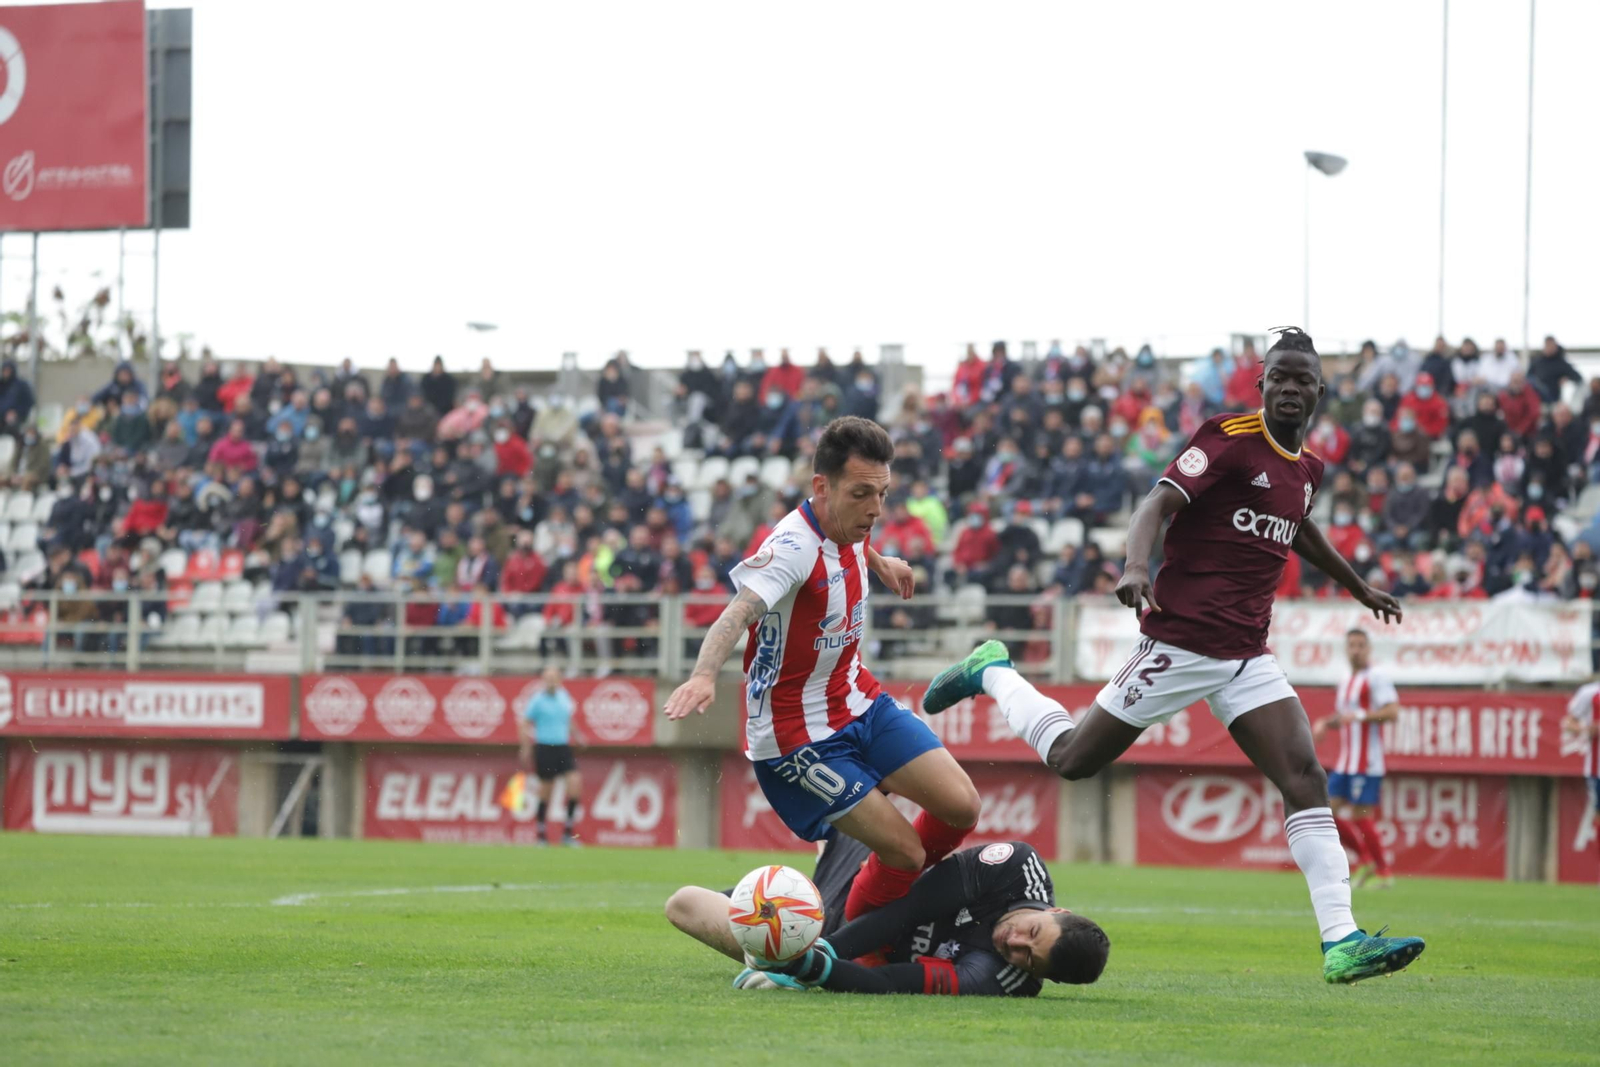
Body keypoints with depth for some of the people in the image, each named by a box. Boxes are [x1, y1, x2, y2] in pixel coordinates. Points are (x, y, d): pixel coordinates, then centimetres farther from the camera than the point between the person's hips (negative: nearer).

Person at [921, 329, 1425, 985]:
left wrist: (1359, 589, 47)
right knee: (1072, 759, 5)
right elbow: (1157, 504, -24)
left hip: (1247, 655, 6)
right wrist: (1136, 567, -43)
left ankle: (1341, 943, -17)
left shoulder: (1306, 467, 13)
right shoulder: (1230, 439, -12)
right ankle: (992, 673, 33)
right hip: (1181, 642, -6)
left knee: (1304, 777, -11)